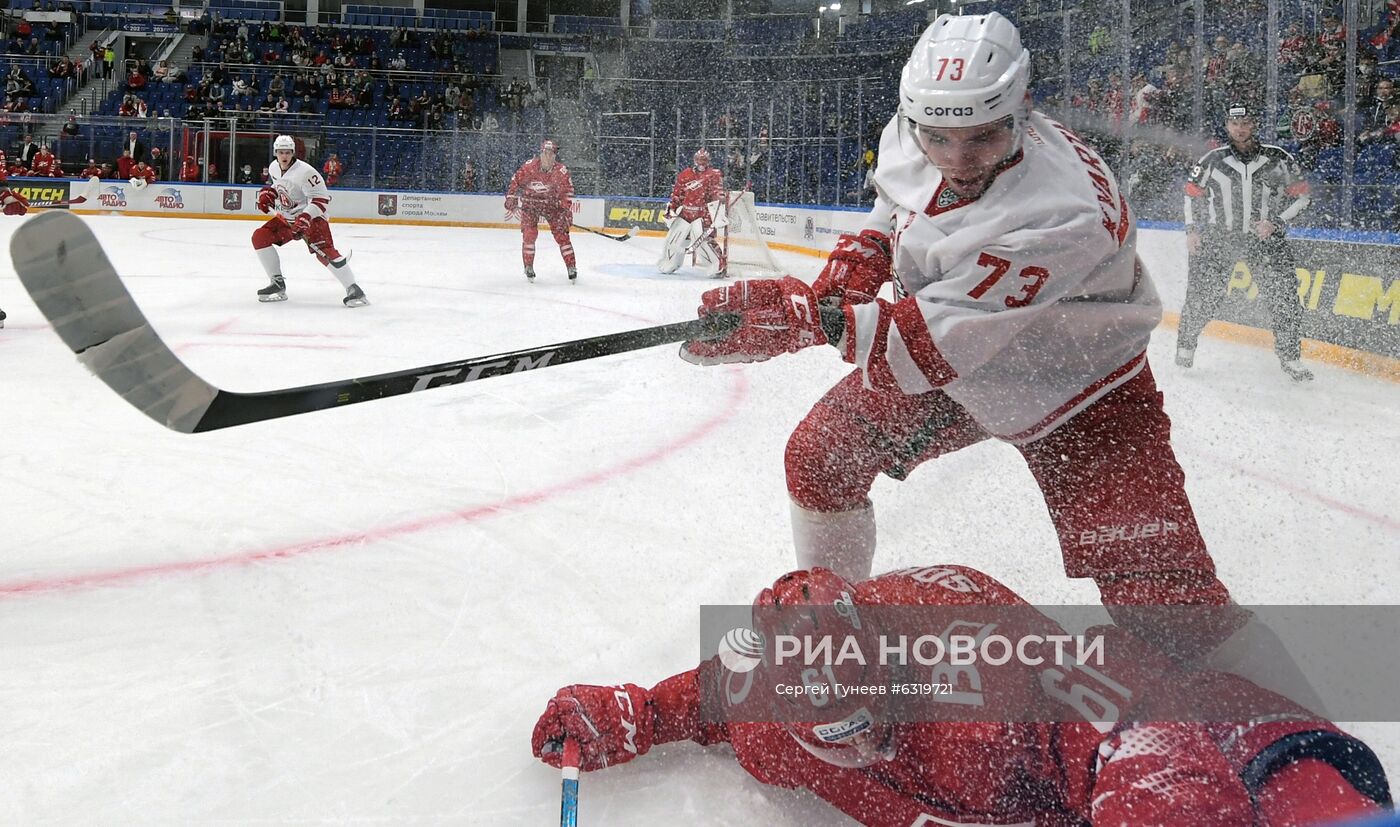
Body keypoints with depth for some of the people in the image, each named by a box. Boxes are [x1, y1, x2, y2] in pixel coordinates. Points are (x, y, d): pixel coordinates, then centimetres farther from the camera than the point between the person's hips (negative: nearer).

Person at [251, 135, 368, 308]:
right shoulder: (274, 167, 1)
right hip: (286, 218, 8)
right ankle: (277, 284, 6)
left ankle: (353, 289, -25)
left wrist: (305, 218, -35)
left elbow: (321, 198, -26)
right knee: (259, 237, -3)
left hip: (311, 217, -8)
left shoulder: (305, 172, -23)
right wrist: (267, 193, 7)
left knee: (324, 252, -27)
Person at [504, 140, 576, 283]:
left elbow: (568, 190, -6)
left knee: (561, 234, -6)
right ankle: (528, 267, 5)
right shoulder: (529, 166, -18)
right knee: (529, 234, -11)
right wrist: (511, 199, -9)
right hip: (530, 203, 0)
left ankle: (572, 268, 1)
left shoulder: (561, 171, -16)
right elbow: (515, 181, -6)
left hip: (552, 204, 0)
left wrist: (567, 210, -13)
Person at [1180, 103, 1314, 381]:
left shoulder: (1277, 158, -3)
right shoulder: (1213, 160, -1)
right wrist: (1192, 230, 4)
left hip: (1265, 236, 0)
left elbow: (1301, 195, 3)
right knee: (1202, 295, -6)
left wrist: (1276, 223, -9)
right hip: (1219, 235, 0)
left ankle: (1290, 358, 6)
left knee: (1284, 295, -7)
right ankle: (1185, 344, 18)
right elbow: (1192, 193, 12)